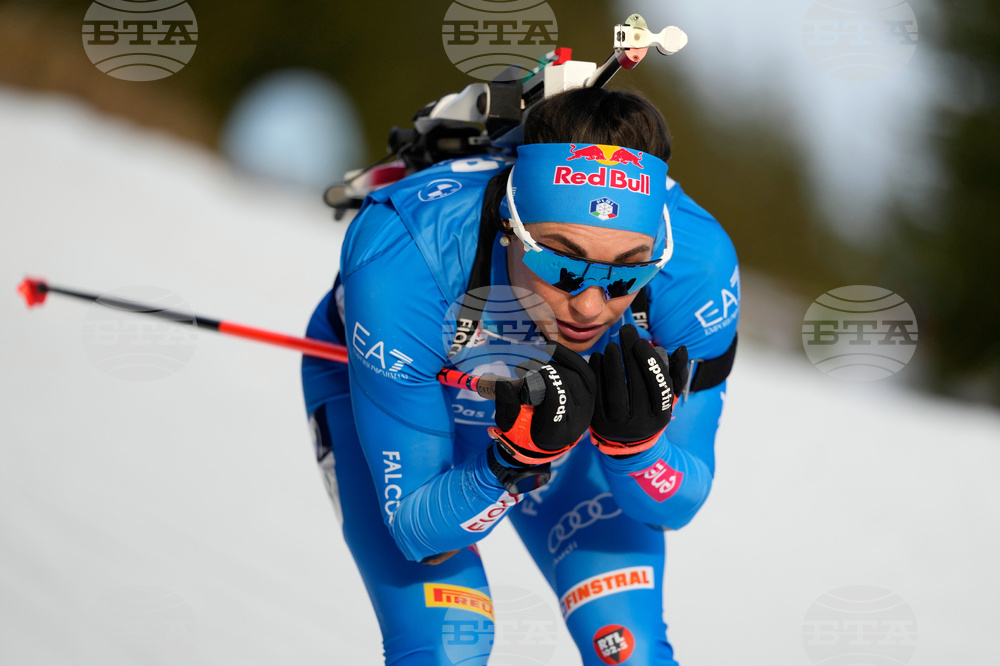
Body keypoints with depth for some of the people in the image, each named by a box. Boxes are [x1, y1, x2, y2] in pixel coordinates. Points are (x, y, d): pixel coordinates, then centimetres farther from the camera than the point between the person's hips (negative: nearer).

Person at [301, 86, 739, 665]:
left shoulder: (698, 261, -33)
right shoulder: (399, 264, -41)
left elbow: (676, 505, -19)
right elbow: (418, 531, -31)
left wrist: (635, 444, -41)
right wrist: (517, 460, -49)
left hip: (554, 400, 2)